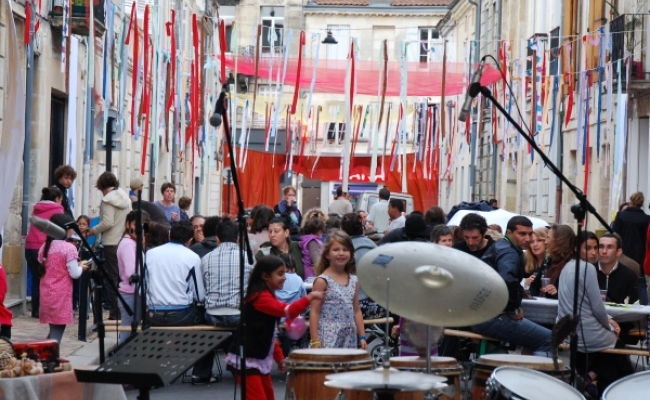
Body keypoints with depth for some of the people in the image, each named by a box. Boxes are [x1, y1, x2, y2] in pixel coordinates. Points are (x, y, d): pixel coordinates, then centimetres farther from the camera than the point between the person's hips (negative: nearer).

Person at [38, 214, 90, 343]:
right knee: (57, 331, -3)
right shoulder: (69, 248, -11)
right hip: (61, 296, -6)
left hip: (47, 295, 6)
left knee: (54, 329, 15)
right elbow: (74, 274, -11)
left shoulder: (44, 247, 9)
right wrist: (81, 267, 8)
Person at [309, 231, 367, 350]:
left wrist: (362, 337, 12)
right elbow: (315, 312, -7)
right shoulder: (322, 281, -6)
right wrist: (315, 341, -12)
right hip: (328, 339, -6)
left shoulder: (353, 281, 11)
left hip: (349, 339, 6)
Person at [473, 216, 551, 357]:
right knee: (548, 339, -9)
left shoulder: (499, 247, 19)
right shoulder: (509, 252, -13)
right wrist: (514, 309, -16)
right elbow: (508, 280, -32)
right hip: (492, 318, -10)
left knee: (541, 336, 24)